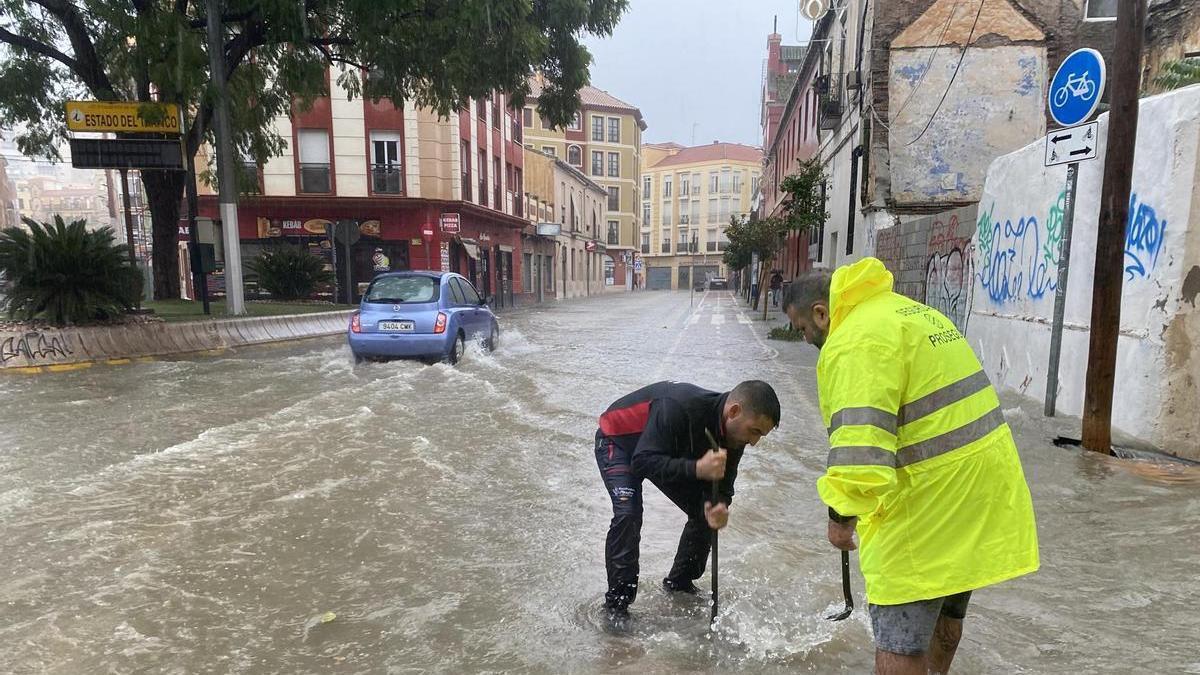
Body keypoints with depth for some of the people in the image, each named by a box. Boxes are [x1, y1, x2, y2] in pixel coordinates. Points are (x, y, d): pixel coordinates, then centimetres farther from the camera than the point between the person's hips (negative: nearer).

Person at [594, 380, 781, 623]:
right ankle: (617, 603, -11)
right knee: (628, 514, -26)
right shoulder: (677, 407, -42)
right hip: (618, 441, -7)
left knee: (705, 513, 1)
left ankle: (678, 584, 21)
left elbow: (722, 485, -12)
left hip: (670, 453, 7)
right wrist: (697, 469, -52)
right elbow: (643, 462, -42)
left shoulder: (733, 433, -18)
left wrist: (718, 507, -35)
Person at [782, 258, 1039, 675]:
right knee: (946, 612, 28)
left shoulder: (853, 342, -19)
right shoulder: (907, 310, 13)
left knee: (900, 634, 3)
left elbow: (859, 452, -28)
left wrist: (841, 517, -12)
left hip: (931, 498, -10)